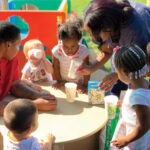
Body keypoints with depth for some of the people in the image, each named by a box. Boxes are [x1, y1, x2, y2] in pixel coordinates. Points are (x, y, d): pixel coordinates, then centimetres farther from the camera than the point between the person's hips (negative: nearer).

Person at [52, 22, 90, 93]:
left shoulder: (83, 51, -27)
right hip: (64, 82, 0)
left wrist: (85, 85, -10)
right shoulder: (57, 51, -24)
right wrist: (59, 81, 1)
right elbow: (56, 68, -8)